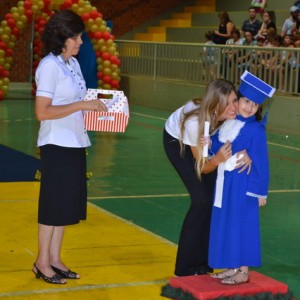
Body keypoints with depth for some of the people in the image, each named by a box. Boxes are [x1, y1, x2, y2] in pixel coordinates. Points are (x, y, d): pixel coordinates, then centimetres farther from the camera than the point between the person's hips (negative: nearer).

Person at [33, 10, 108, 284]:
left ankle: (55, 259, 22)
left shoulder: (73, 63, 10)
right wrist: (82, 105, -22)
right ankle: (42, 262, 12)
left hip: (75, 143, 8)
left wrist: (93, 107, 1)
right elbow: (42, 111, -21)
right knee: (54, 204, 0)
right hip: (57, 145, -8)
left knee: (68, 203, 12)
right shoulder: (49, 66, -15)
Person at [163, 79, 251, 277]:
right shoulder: (194, 121, -41)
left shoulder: (233, 114, -33)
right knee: (202, 200, -13)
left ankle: (204, 261, 12)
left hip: (206, 141, 5)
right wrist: (218, 159, -49)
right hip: (177, 141, -4)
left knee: (216, 197, -5)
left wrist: (246, 153, -37)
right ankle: (186, 268, 0)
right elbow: (202, 165, -28)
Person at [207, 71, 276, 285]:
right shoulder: (228, 122, 4)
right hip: (224, 180, 7)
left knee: (241, 224, 0)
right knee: (225, 223, 13)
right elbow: (217, 145, 15)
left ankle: (243, 271, 12)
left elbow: (261, 162, -13)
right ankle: (233, 266, 25)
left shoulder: (255, 129, -15)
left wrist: (261, 191, -11)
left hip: (243, 183, -7)